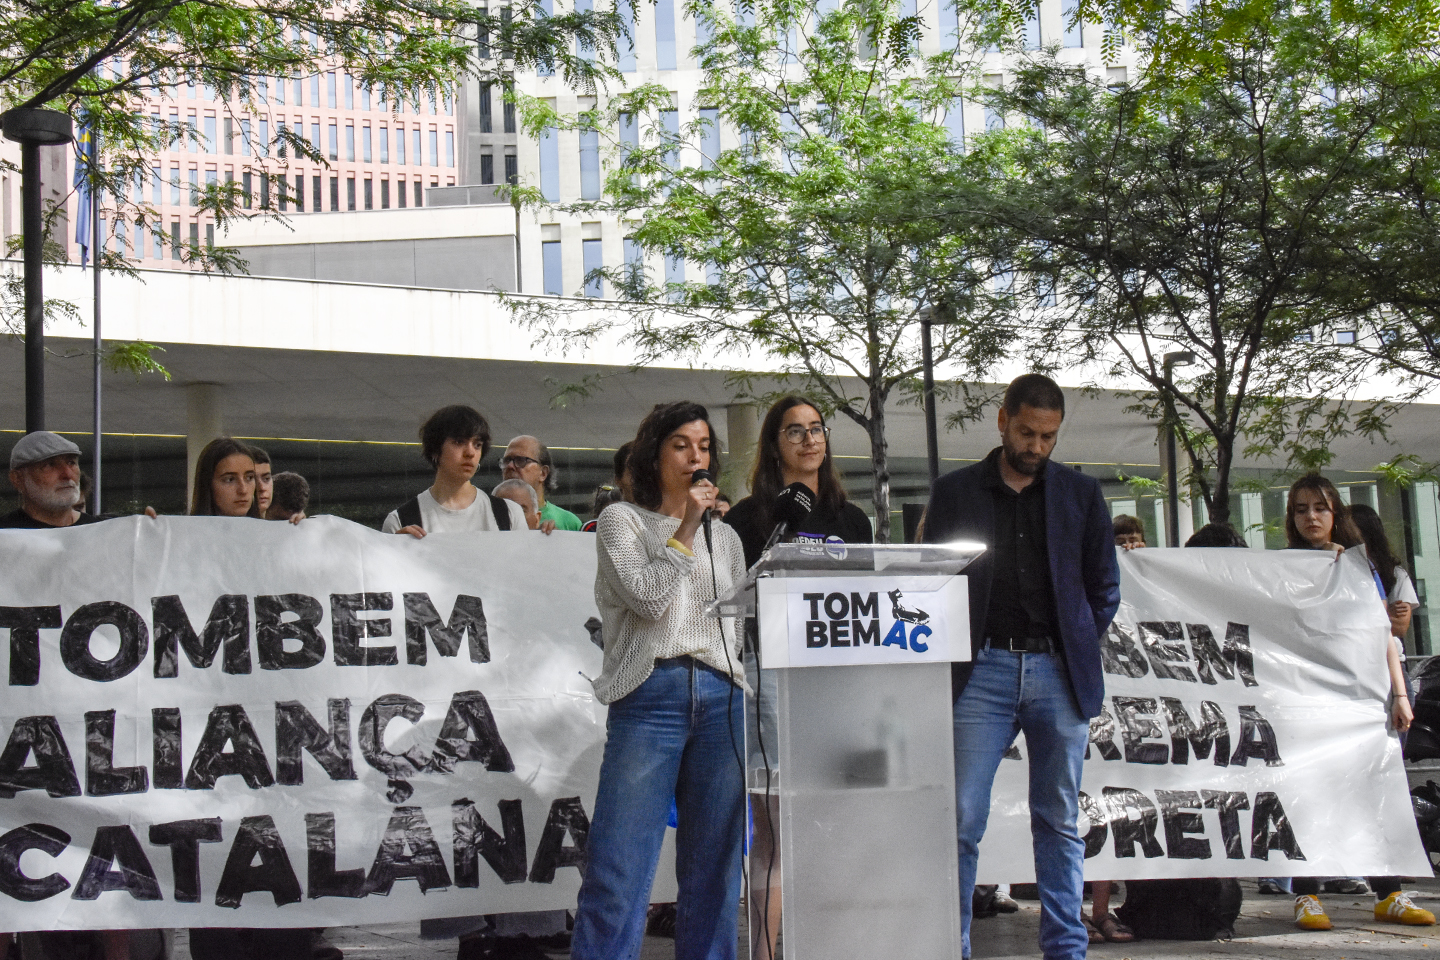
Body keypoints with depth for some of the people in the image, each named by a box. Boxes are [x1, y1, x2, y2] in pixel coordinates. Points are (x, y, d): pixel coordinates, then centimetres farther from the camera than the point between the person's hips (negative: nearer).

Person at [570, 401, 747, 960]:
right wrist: (685, 530, -4)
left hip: (722, 700, 4)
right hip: (651, 697, -4)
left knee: (714, 872, 3)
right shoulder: (621, 521, 8)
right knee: (619, 871, -9)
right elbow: (648, 598, -7)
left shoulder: (724, 535, 21)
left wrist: (752, 699, 14)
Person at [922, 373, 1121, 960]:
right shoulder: (954, 493, 9)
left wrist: (1080, 651, 6)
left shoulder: (1081, 494, 12)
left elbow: (1104, 587, 15)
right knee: (960, 819, -6)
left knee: (1059, 823, 6)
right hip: (983, 670, -1)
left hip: (1059, 672, 1)